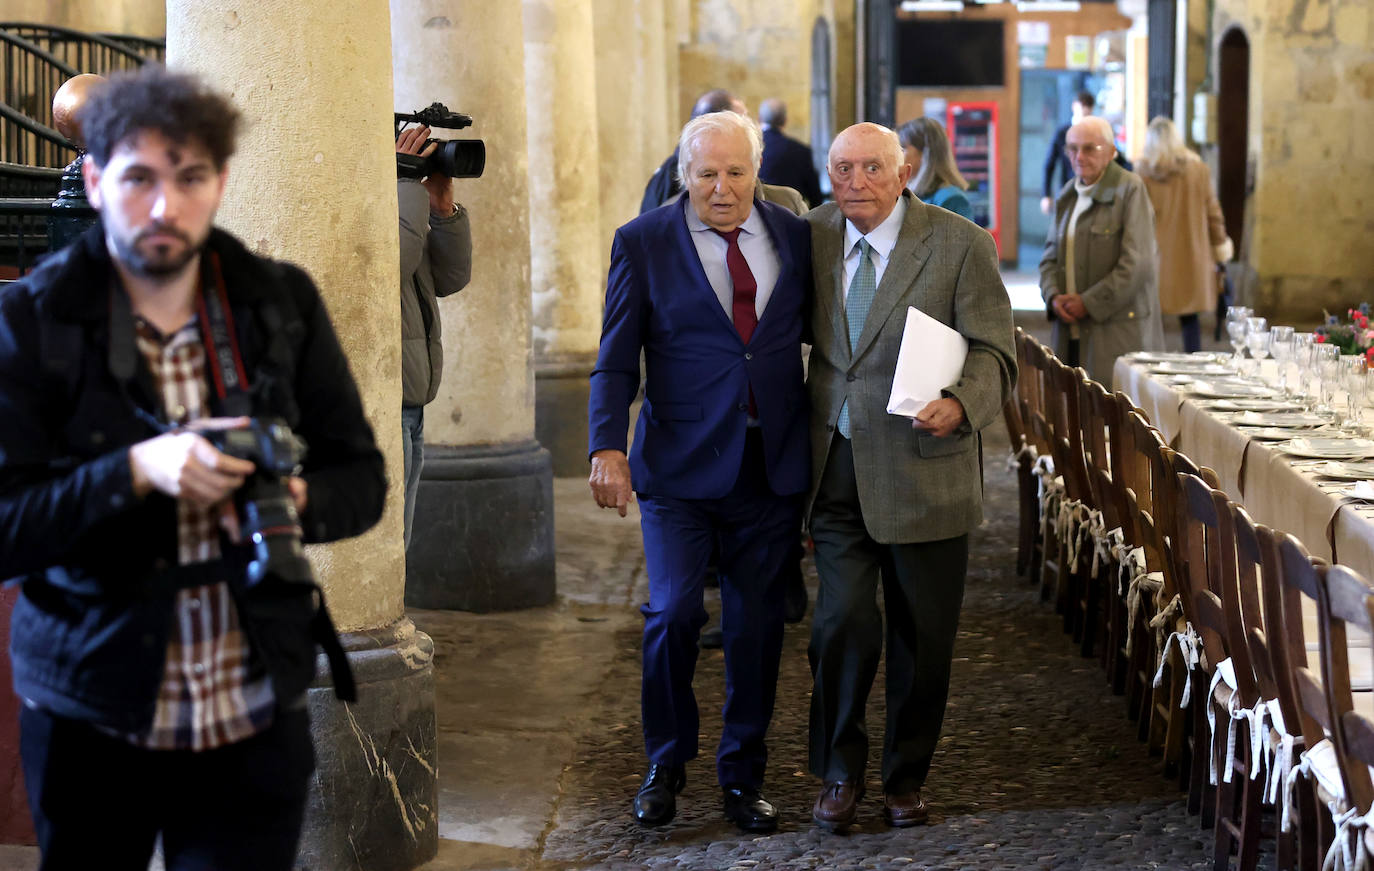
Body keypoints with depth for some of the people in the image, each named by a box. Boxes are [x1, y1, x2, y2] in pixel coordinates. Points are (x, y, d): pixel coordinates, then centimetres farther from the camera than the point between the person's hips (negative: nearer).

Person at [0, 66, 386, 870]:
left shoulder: (283, 304, 1)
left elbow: (362, 480, 5)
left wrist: (294, 500, -16)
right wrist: (137, 471, -25)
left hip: (256, 716, 2)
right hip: (90, 719, -1)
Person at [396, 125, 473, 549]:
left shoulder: (398, 208, 19)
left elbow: (450, 277, 15)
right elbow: (393, 260, -27)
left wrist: (443, 206, 4)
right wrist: (405, 183, -16)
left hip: (408, 413, 10)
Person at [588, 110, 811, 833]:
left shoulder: (795, 237, 6)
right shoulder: (644, 243, -1)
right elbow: (616, 359, -1)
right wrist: (607, 447, -13)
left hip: (772, 467, 3)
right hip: (681, 467, -2)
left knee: (757, 625, 6)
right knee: (673, 612, -11)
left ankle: (742, 775, 22)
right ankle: (666, 763, 12)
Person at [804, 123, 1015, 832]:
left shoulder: (960, 245, -4)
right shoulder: (812, 235, 6)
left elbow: (992, 352, -6)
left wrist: (961, 404, -27)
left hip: (923, 470, -2)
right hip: (837, 467, 2)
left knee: (921, 635, 7)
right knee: (843, 624, -4)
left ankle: (906, 777, 26)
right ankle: (839, 774, 16)